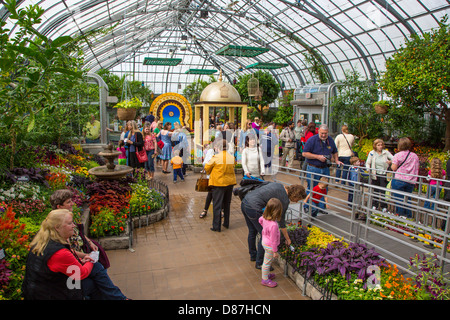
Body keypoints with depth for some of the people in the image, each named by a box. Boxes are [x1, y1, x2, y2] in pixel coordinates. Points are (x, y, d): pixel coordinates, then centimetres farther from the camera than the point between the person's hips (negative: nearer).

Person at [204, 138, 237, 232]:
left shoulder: (216, 157, -14)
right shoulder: (232, 157, -1)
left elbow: (207, 168, -3)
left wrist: (209, 173, 18)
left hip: (219, 183, -5)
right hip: (230, 182, 5)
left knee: (217, 205, 3)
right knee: (227, 204, 18)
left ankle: (216, 226, 5)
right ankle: (226, 223, 28)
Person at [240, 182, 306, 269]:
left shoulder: (279, 185, 13)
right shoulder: (285, 200, -6)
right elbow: (281, 220, 2)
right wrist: (287, 239, 14)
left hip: (245, 201, 9)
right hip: (253, 208, -9)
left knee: (252, 231, 26)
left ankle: (253, 255, 45)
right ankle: (259, 263, 19)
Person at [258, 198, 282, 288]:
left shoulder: (265, 217, -13)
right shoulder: (273, 225, -36)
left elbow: (260, 220, 12)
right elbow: (273, 240, -27)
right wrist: (275, 251, -15)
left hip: (264, 242, 8)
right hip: (269, 246, -8)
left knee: (267, 261, 27)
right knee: (267, 263, 11)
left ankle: (266, 274, 47)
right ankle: (265, 280, 29)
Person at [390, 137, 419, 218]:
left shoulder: (398, 155, -6)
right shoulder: (415, 156, 8)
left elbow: (394, 168, -9)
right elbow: (417, 169, 11)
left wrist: (391, 165, 11)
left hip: (399, 180, -5)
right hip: (411, 181, 5)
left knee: (398, 199, 2)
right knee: (407, 199, 14)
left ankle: (400, 216, 5)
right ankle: (408, 217, 17)